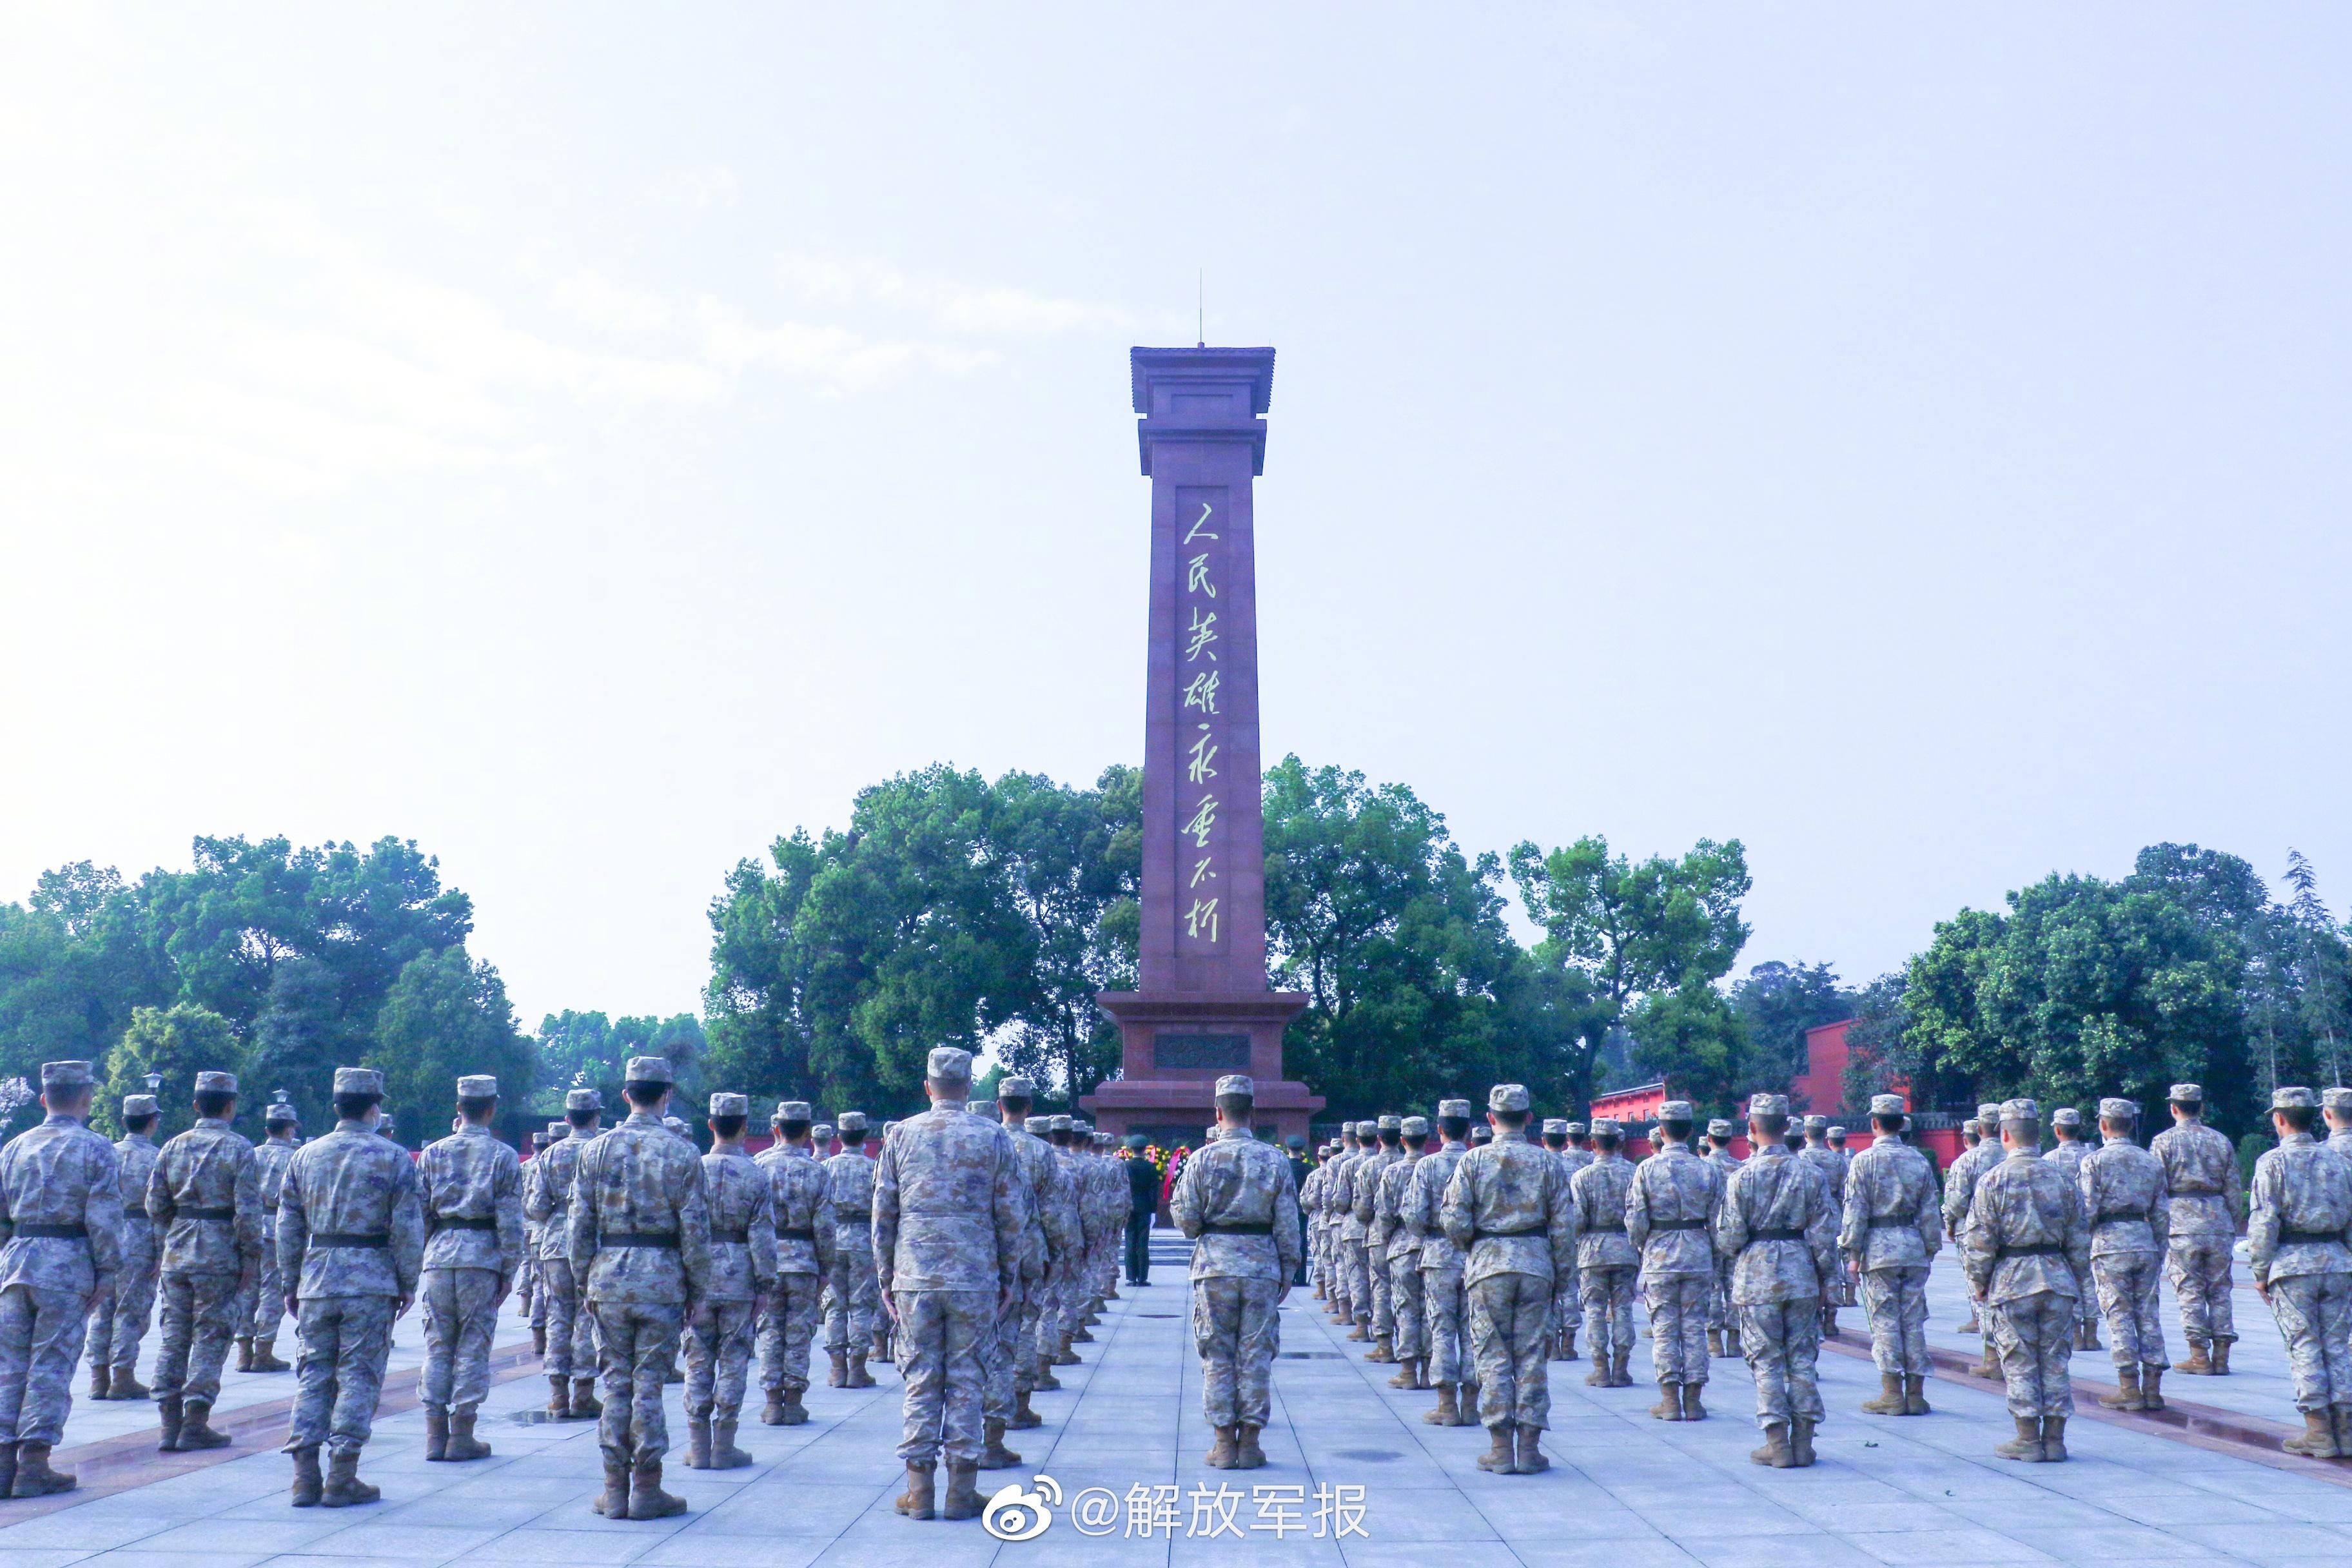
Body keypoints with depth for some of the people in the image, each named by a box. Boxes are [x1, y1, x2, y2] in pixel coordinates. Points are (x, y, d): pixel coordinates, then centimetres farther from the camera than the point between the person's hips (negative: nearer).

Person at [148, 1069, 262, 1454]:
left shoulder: (172, 1147, 7)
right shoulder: (239, 1149, -9)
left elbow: (155, 1205, 8)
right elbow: (248, 1210, -13)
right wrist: (252, 1257, -6)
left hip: (177, 1252, 5)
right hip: (220, 1254, -5)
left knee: (174, 1335, 10)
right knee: (211, 1337, 2)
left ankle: (170, 1423, 12)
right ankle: (195, 1425, 2)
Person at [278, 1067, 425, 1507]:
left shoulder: (305, 1155, 7)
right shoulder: (393, 1157, -5)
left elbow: (288, 1227, 10)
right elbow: (408, 1227, -7)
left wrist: (291, 1284, 17)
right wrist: (408, 1284, 2)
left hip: (316, 1280, 4)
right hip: (372, 1282, -4)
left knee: (313, 1375, 11)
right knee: (359, 1376, 2)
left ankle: (305, 1476, 9)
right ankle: (342, 1478, 4)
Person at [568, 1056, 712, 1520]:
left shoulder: (595, 1150, 3)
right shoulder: (682, 1153, -5)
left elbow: (578, 1224, 3)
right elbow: (695, 1229, -5)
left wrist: (585, 1283, 12)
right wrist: (697, 1291, 4)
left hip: (608, 1277, 2)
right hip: (662, 1279, -2)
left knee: (616, 1381, 10)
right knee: (649, 1383, 4)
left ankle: (615, 1489, 14)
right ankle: (647, 1490, 8)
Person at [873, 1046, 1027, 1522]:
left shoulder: (901, 1136, 3)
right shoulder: (993, 1137, 1)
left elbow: (883, 1214, 6)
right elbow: (1010, 1216, 3)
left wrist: (885, 1277, 13)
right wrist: (1009, 1277, 12)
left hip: (915, 1279, 1)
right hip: (975, 1279, -1)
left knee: (920, 1381, 7)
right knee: (966, 1381, 5)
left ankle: (920, 1489, 9)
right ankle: (962, 1491, 8)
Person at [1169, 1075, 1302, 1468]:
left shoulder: (1203, 1159, -4)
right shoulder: (1275, 1160, -1)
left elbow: (1187, 1221, -4)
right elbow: (1288, 1224, 1)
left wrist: (1175, 1201, 16)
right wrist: (1289, 1268, 10)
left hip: (1214, 1265, -1)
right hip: (1263, 1266, 1)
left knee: (1217, 1357, 7)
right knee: (1256, 1356, 8)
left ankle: (1224, 1443, 8)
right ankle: (1250, 1443, 10)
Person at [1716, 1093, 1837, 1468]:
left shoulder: (1743, 1177, -9)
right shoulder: (1812, 1175, -1)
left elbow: (1729, 1239, -9)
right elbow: (1825, 1237, -1)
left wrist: (1735, 1248, 13)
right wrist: (1823, 1281, 10)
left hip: (1757, 1277, -2)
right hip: (1801, 1274, 3)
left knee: (1766, 1361, 4)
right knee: (1802, 1359, 11)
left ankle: (1777, 1444, 4)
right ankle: (1803, 1443, 14)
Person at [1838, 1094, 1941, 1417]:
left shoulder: (1865, 1160, -5)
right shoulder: (1919, 1160, 6)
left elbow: (1856, 1209, -7)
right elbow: (1930, 1211, 8)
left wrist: (1853, 1253, -2)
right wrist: (1930, 1249, 16)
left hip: (1879, 1248, -4)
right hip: (1913, 1246, 4)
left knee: (1885, 1321, 0)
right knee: (1914, 1321, 8)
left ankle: (1893, 1394, 1)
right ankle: (1916, 1395, 11)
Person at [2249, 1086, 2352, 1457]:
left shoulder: (2273, 1162, -4)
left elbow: (2263, 1222, -9)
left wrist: (2260, 1272, -2)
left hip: (2292, 1263, -4)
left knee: (2304, 1346, -1)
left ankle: (2319, 1433, -1)